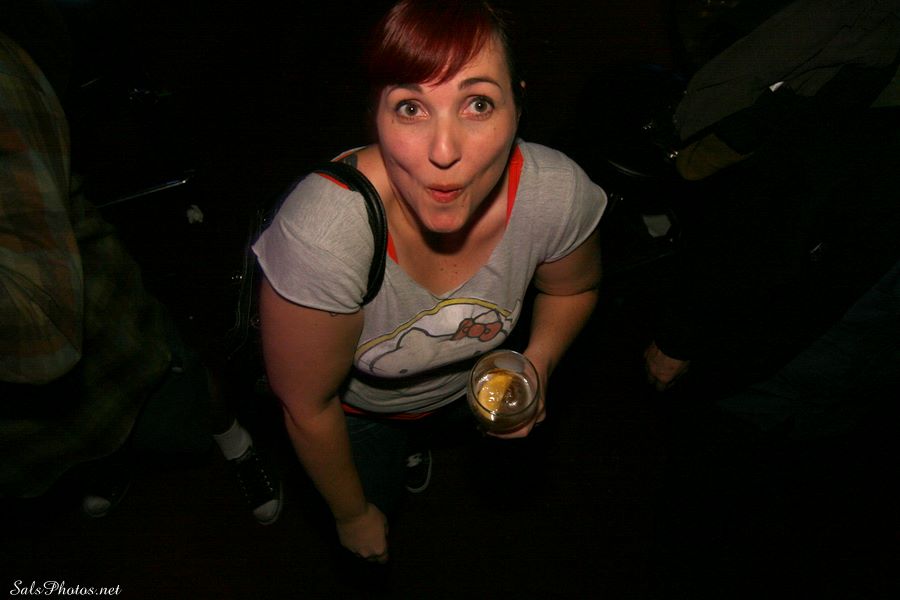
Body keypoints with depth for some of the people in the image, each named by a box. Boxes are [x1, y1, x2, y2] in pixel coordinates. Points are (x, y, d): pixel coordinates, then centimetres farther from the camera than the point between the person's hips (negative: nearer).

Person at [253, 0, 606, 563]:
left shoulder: (558, 193, -34)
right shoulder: (321, 235, -44)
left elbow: (574, 287, -7)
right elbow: (308, 406, -26)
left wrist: (539, 363, -24)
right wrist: (353, 514, -11)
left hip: (471, 385, 3)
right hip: (360, 405, -3)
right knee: (374, 491, 27)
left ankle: (416, 439, 72)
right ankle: (387, 452, 62)